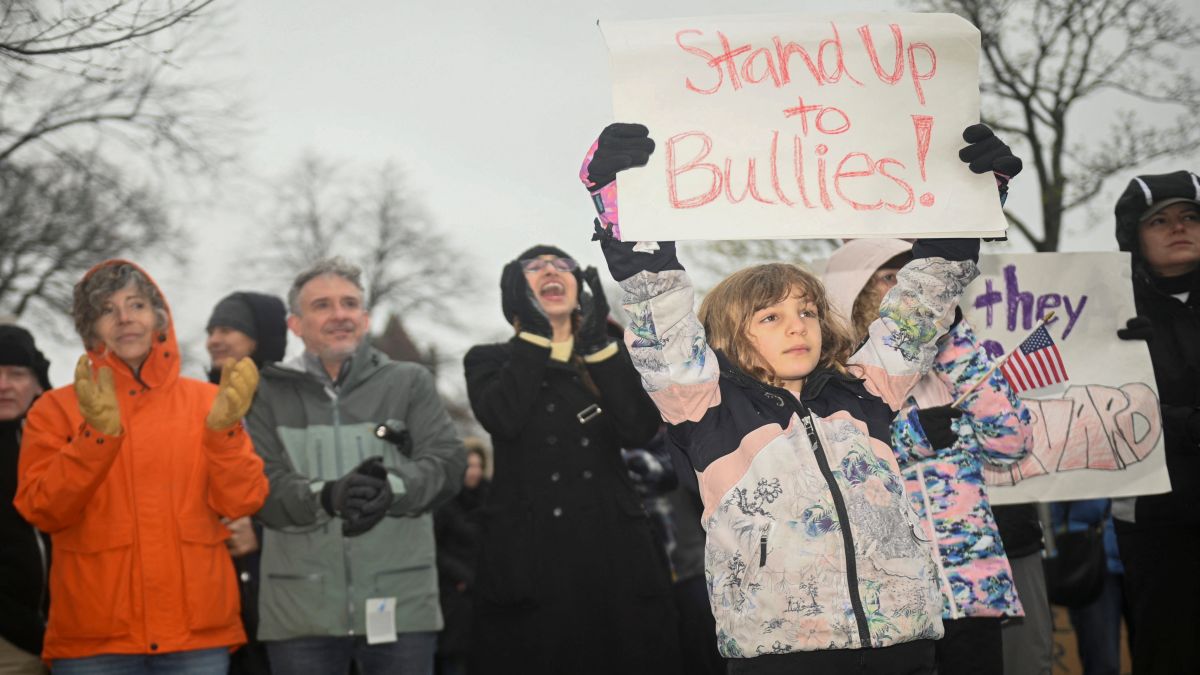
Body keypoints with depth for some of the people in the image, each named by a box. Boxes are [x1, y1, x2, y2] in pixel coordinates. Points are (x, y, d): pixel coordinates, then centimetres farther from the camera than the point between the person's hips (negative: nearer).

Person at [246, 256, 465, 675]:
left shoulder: (410, 383, 10)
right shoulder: (270, 394, 9)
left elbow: (448, 462, -2)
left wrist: (391, 490, -22)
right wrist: (326, 496, -22)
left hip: (400, 606, 0)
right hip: (300, 610, 0)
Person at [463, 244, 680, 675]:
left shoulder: (608, 359, 16)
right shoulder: (489, 361, 10)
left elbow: (639, 429, -5)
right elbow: (502, 418, -13)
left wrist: (598, 339, -6)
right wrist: (533, 330, -7)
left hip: (614, 557, 2)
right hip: (529, 559, -2)